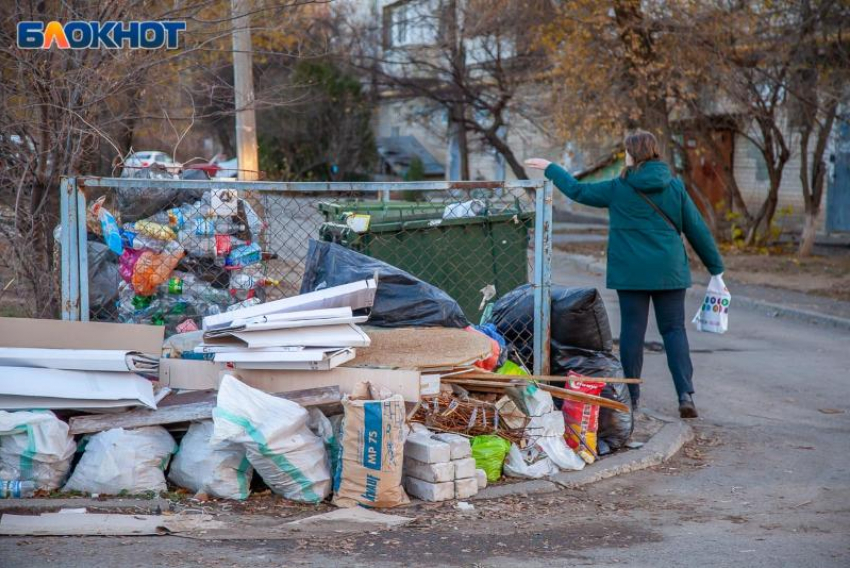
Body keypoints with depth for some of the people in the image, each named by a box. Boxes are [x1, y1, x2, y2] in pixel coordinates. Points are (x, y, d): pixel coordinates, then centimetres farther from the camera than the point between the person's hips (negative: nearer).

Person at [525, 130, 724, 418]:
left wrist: (550, 168, 24)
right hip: (670, 272, 1)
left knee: (632, 330, 7)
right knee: (674, 330, 5)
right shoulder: (675, 187, 0)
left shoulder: (618, 189, -3)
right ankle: (686, 395, -7)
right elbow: (697, 229, 3)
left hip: (631, 273, -1)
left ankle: (631, 396, 12)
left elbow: (578, 190, 9)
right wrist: (716, 267, 11)